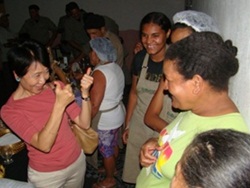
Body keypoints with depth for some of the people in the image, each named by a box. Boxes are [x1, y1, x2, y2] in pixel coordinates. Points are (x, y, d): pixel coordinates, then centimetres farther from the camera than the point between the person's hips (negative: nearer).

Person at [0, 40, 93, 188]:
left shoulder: (57, 87, -8)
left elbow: (85, 123, -10)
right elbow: (44, 145, -28)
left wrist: (85, 93, -25)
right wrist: (60, 104, -37)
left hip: (78, 161, 4)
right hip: (46, 175, -3)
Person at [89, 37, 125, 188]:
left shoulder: (100, 72, -27)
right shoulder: (115, 67, 1)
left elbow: (94, 105, -27)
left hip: (106, 119, -9)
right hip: (117, 113, 9)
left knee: (106, 150, 11)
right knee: (113, 144, 26)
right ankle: (112, 168, 48)